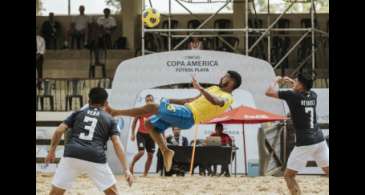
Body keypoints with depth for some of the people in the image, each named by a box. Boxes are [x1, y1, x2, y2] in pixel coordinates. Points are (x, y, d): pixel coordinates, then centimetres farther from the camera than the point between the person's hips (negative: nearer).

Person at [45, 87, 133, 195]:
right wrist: (126, 169, 1)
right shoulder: (109, 119, 17)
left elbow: (59, 131, 9)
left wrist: (52, 151, 20)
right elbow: (117, 144, 5)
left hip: (72, 155, 1)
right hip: (96, 158, -1)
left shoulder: (78, 113, 20)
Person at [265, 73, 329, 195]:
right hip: (319, 140, 6)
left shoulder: (292, 96, -8)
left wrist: (276, 81, 18)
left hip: (304, 143, -6)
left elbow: (269, 92, 0)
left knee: (288, 176, 5)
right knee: (328, 171, 12)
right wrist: (291, 82, 35)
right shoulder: (313, 96, 9)